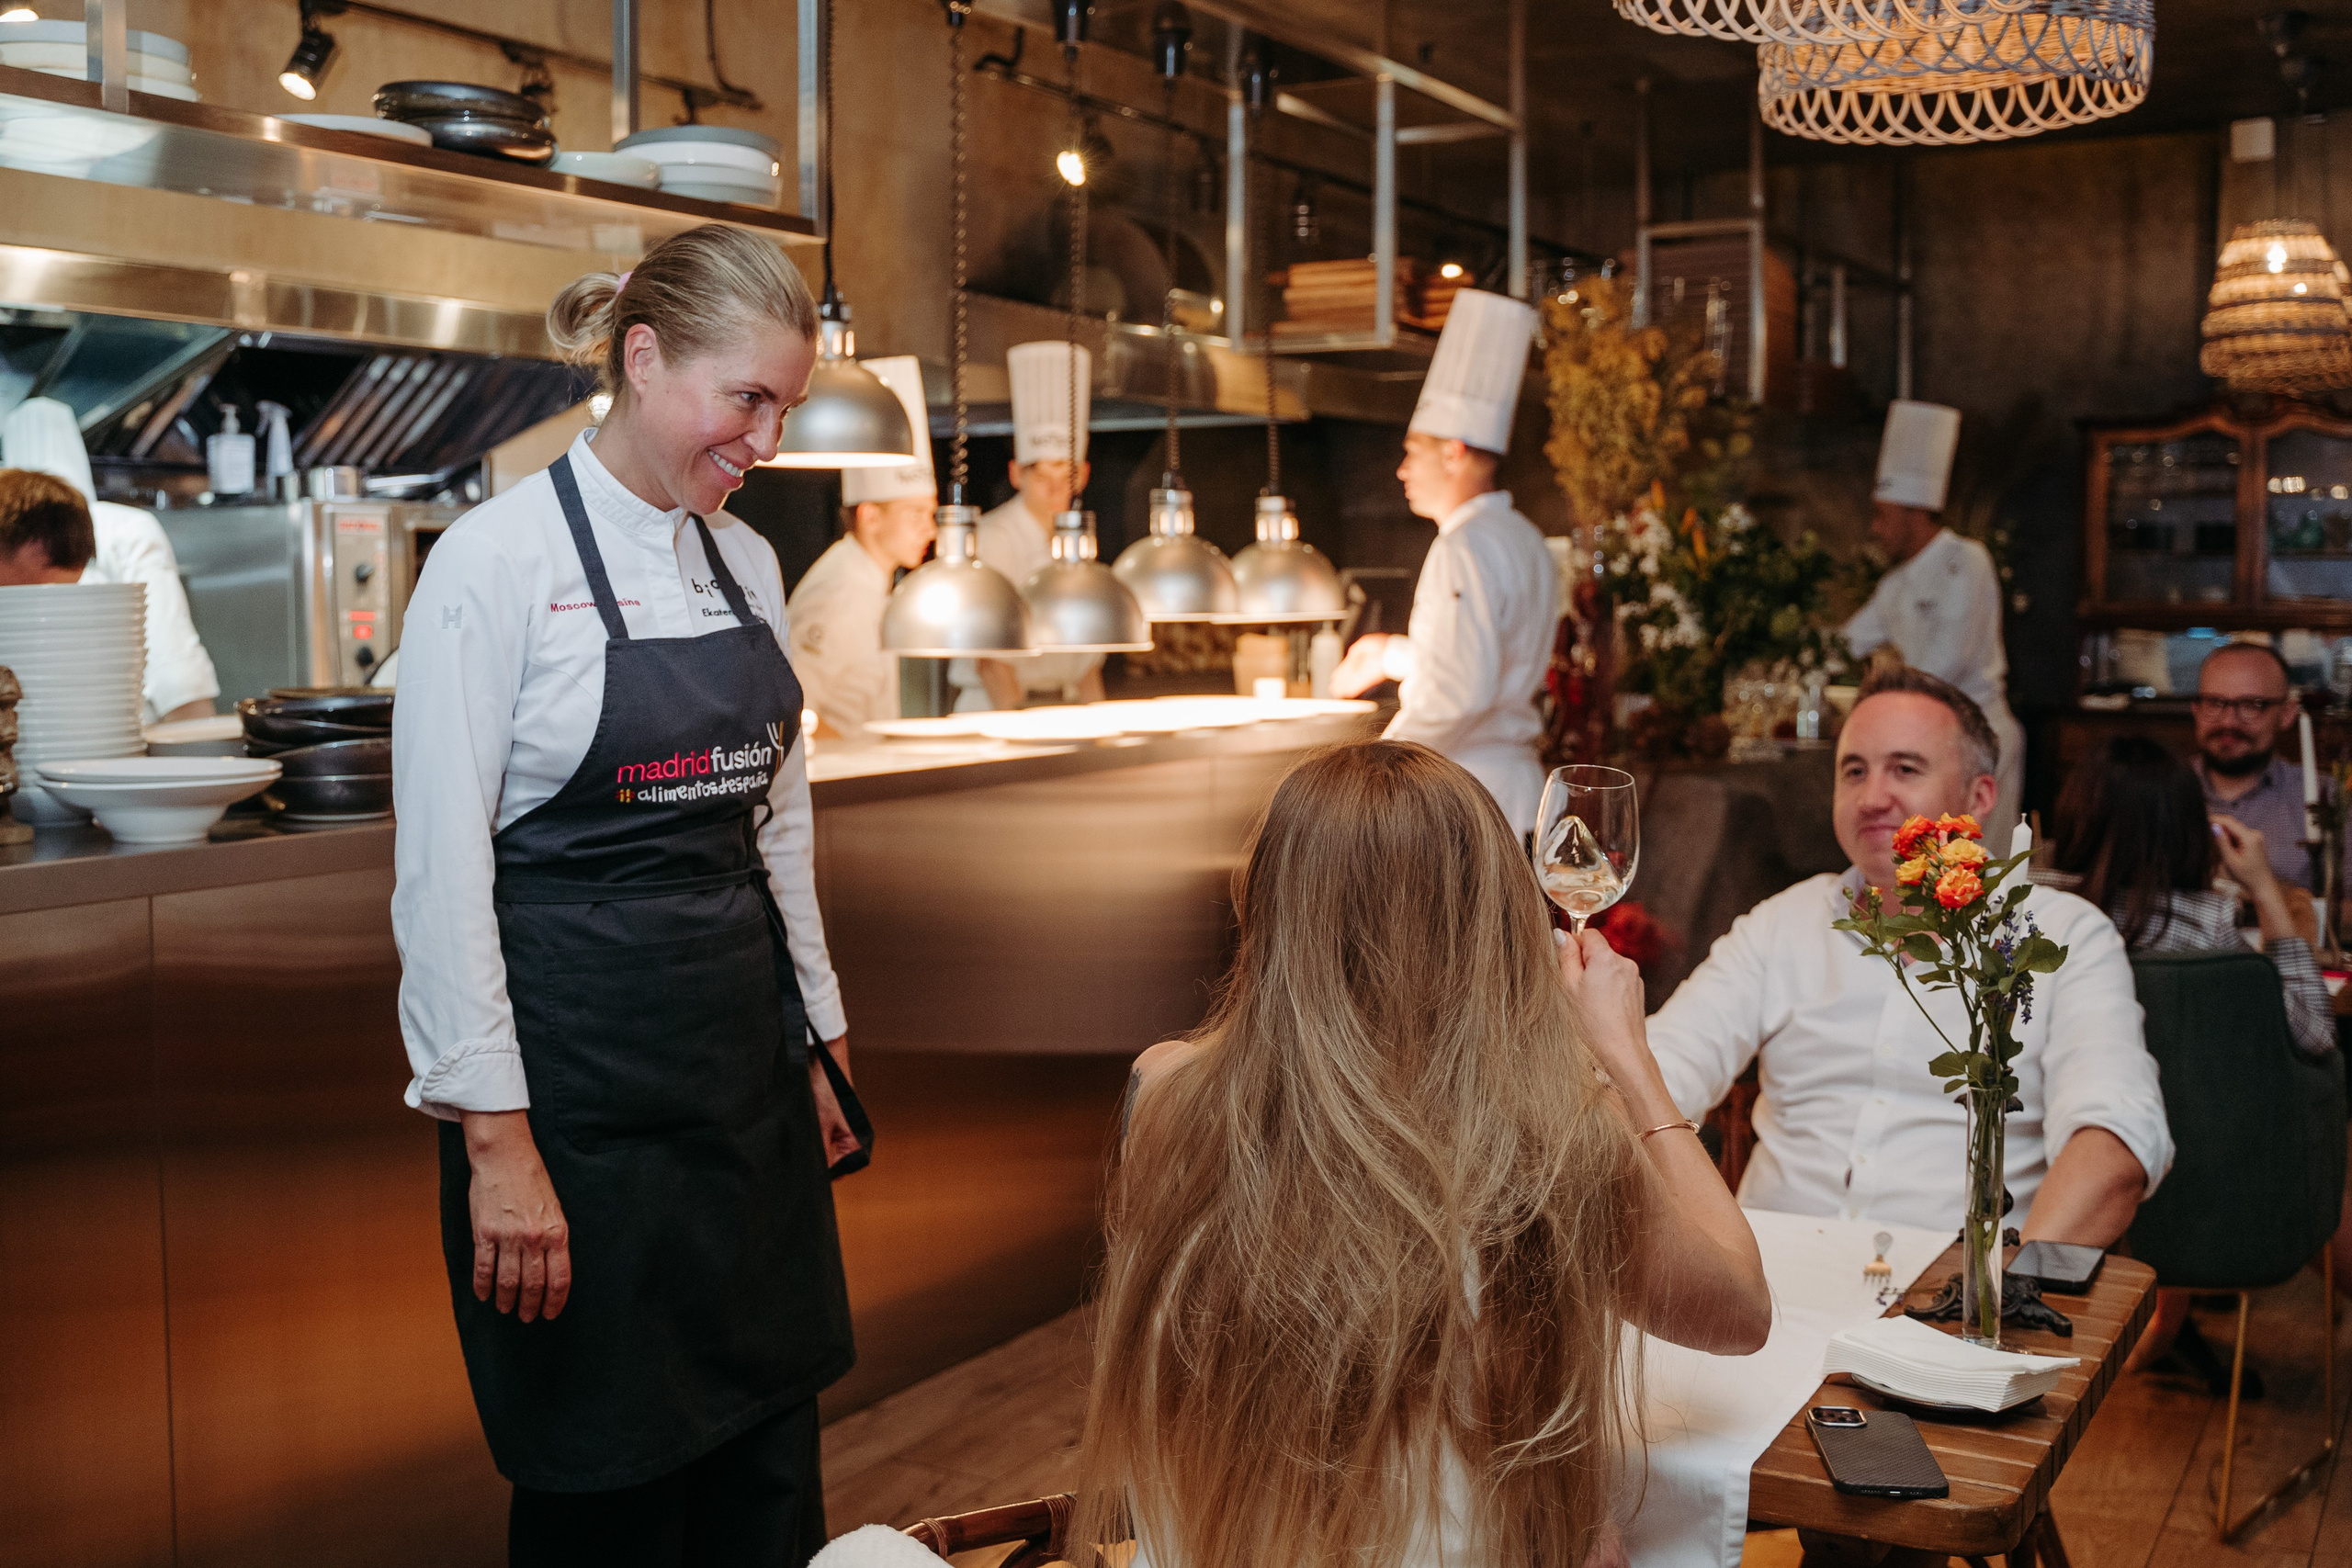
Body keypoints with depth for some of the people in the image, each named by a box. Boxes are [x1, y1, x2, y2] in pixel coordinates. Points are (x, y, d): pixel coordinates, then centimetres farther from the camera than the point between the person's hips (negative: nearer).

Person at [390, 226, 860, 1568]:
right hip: (576, 1066, -6)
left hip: (745, 1059, 7)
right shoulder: (501, 561, -13)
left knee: (768, 1450, 13)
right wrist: (497, 1139, -17)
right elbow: (441, 868, -15)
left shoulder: (746, 562, 8)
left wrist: (820, 1034, 16)